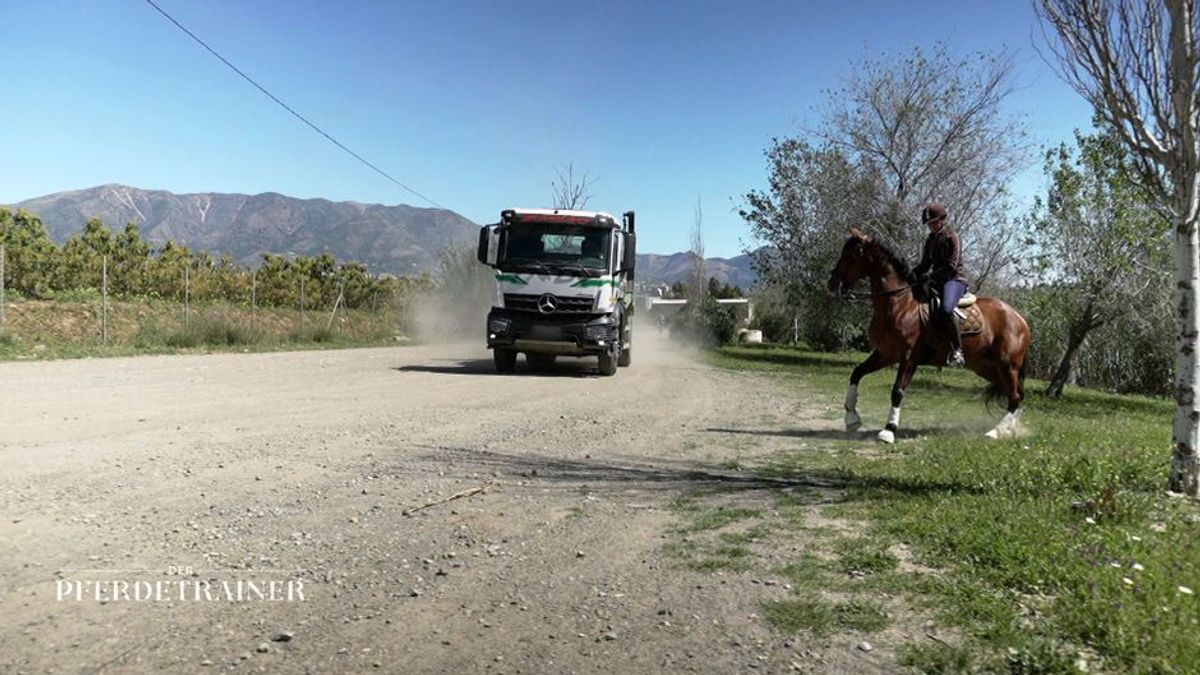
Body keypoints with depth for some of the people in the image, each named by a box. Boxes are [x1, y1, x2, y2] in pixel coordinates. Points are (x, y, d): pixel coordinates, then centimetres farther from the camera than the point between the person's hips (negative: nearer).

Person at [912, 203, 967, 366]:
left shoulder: (951, 236, -8)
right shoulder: (931, 238, 15)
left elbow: (951, 266, -16)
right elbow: (926, 264, 19)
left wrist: (930, 276, -23)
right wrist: (913, 274, 1)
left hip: (955, 279, -9)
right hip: (938, 280, 9)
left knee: (946, 310, -33)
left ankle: (957, 350, -29)